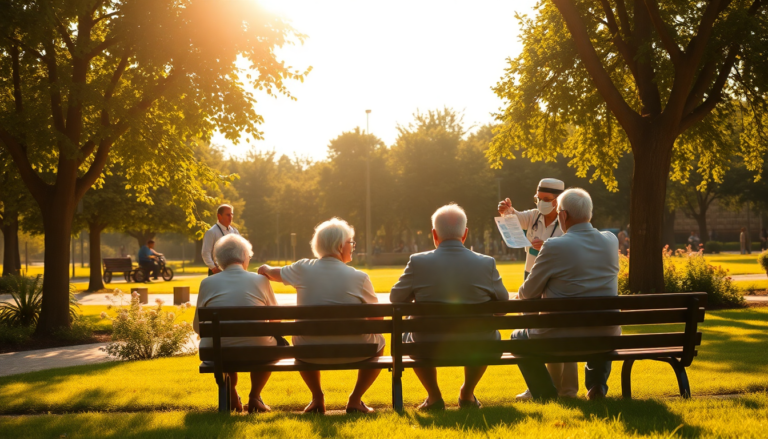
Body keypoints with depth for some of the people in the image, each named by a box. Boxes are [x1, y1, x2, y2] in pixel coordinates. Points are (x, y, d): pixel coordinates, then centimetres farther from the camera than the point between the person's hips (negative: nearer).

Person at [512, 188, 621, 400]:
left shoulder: (554, 247, -16)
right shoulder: (611, 241, 0)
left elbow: (529, 294, -4)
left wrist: (520, 294, 20)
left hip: (562, 338, -5)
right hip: (606, 336, 5)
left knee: (518, 337, 24)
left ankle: (546, 393, 18)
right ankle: (596, 382, 22)